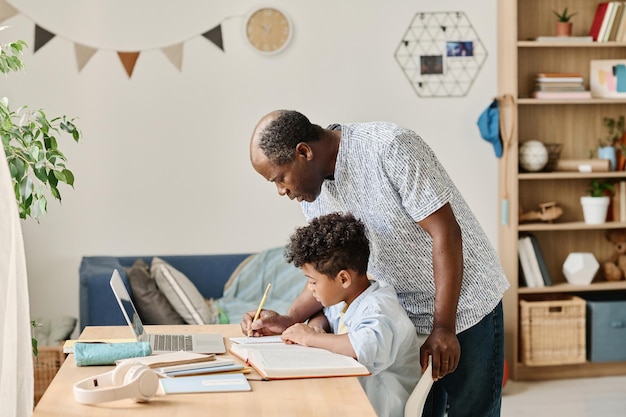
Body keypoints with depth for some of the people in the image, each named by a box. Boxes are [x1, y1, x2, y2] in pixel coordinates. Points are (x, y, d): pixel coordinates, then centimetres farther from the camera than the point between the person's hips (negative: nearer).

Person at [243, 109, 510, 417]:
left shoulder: (390, 147, -24)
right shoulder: (312, 191, -2)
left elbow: (446, 233, -23)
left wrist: (444, 328, -22)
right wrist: (288, 320, -10)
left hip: (465, 306, -5)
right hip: (406, 319, 6)